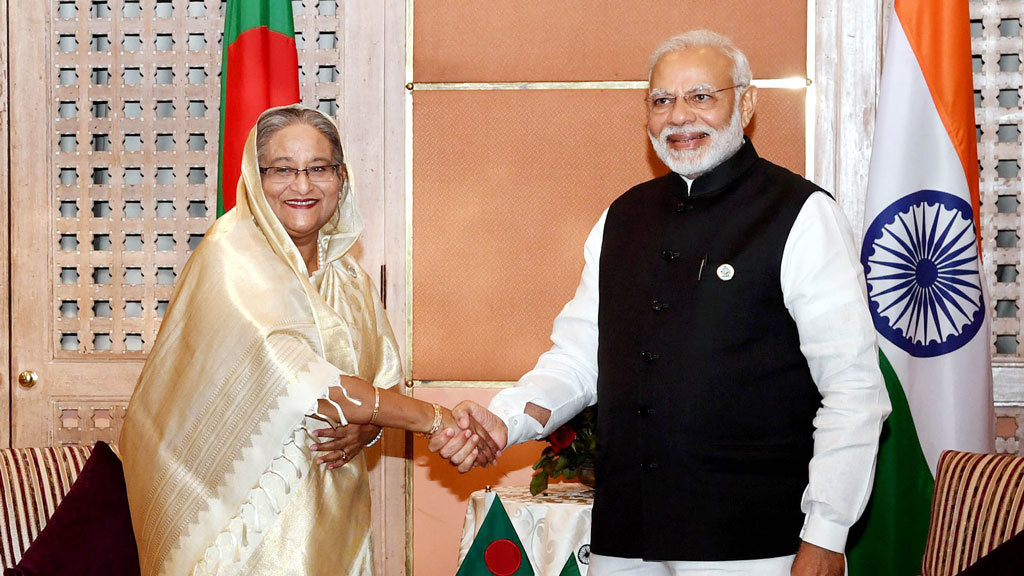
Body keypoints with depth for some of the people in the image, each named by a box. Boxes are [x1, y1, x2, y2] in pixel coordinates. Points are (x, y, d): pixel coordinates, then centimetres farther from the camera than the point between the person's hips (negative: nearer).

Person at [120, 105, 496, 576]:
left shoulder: (346, 276, 11)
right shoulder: (233, 254, -12)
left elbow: (384, 381, 11)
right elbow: (289, 375, -24)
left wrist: (363, 427, -13)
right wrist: (429, 418, -23)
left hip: (331, 513, 6)